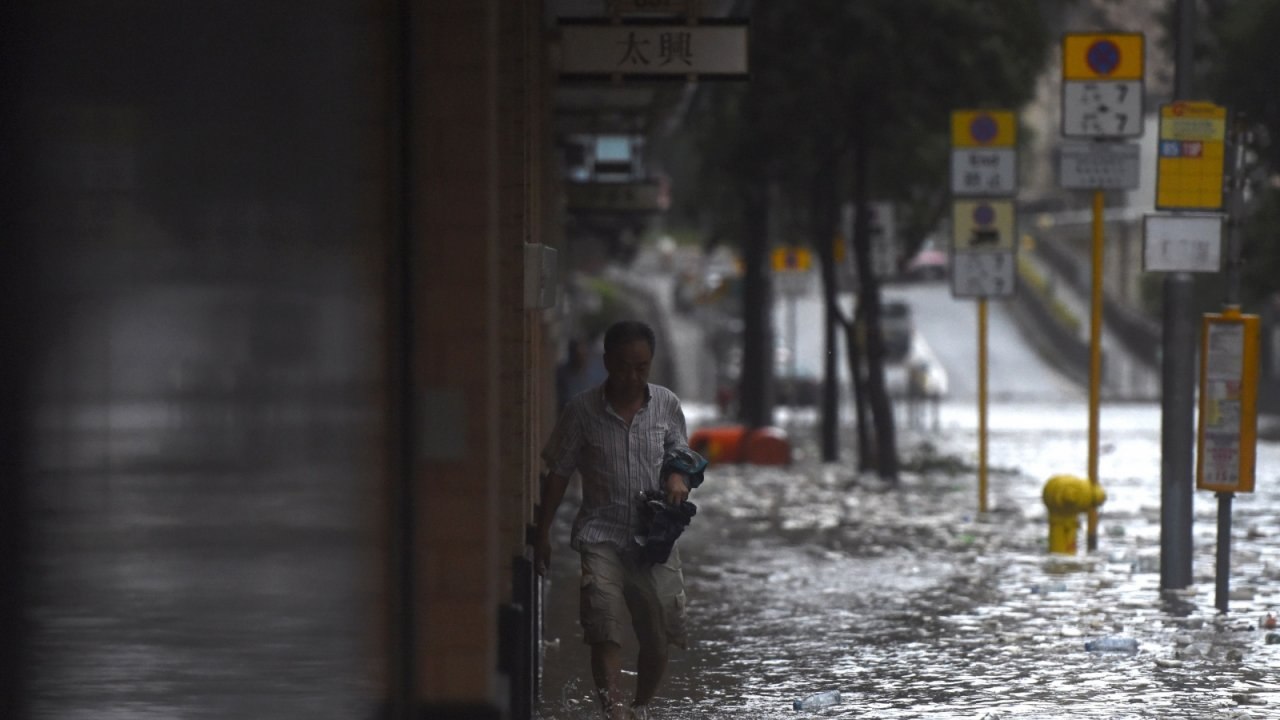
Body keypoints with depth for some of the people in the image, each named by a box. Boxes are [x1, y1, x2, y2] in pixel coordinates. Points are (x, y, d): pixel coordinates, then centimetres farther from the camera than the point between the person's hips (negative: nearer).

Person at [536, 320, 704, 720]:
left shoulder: (666, 405, 4)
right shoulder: (583, 411, -3)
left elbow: (680, 457, 17)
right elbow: (558, 474, 4)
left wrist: (680, 477, -8)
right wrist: (543, 534, 3)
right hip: (602, 535, -3)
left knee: (659, 638, 4)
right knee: (605, 630, -19)